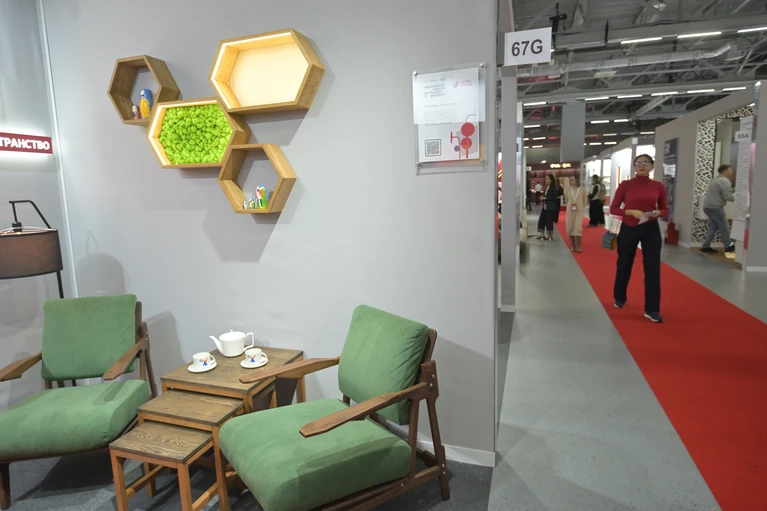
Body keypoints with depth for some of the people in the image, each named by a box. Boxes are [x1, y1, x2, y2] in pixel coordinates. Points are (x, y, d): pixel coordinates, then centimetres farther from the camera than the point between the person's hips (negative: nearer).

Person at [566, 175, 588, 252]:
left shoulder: (582, 190, -1)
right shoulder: (568, 190, 4)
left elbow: (585, 202, 6)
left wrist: (581, 209, 1)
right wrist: (570, 207, 5)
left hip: (579, 211, -2)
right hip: (570, 211, 3)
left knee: (578, 228, -12)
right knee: (570, 229, 1)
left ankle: (578, 246, -7)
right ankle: (572, 246, 10)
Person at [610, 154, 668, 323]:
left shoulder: (658, 186, 0)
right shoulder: (625, 185, -5)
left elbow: (665, 209, 10)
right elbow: (613, 209, -4)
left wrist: (657, 213, -12)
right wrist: (631, 211, -19)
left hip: (651, 230, 1)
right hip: (628, 229, -1)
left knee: (653, 269, -2)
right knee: (624, 265, 13)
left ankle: (652, 310, 6)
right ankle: (619, 298, 35)